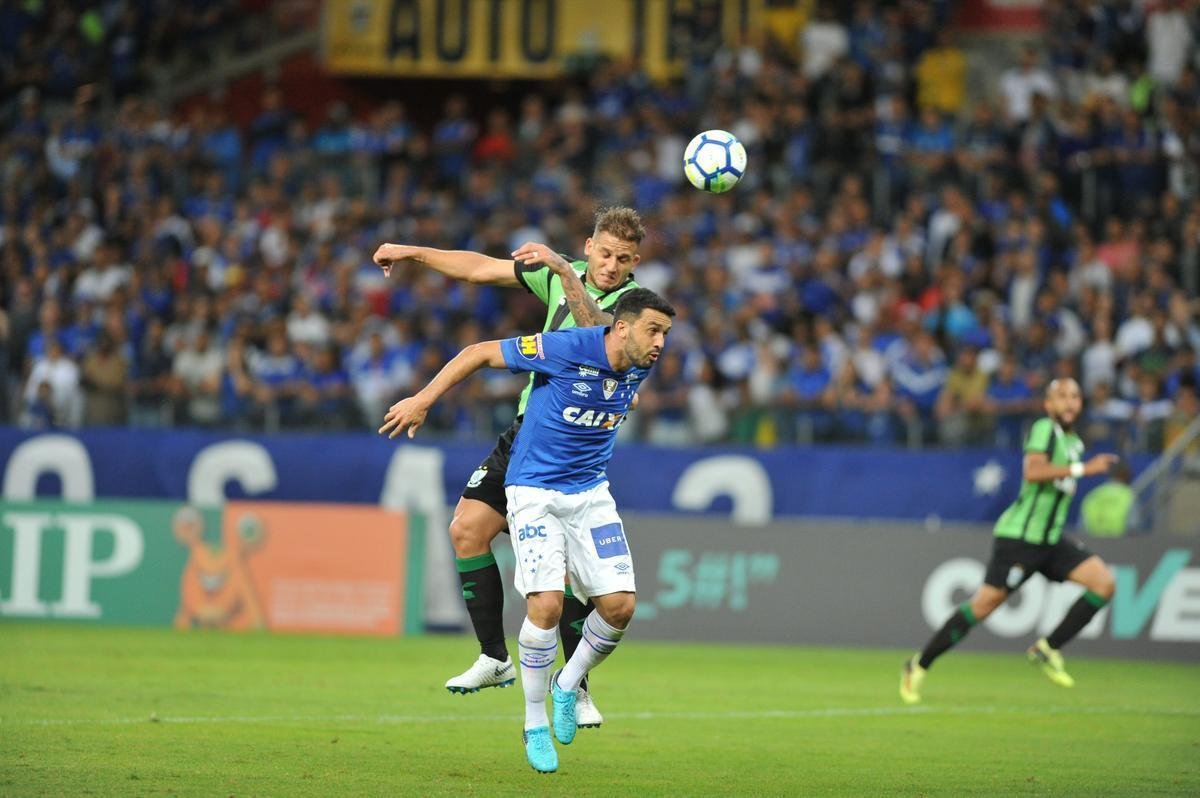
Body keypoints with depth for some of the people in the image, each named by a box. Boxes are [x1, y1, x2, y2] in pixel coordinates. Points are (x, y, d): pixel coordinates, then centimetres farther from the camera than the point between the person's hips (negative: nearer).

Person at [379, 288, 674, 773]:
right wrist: (422, 401, -8)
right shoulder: (565, 349, -23)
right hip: (534, 491, -6)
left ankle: (567, 685, 21)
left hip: (590, 492, 6)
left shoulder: (642, 364, -5)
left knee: (619, 605, -8)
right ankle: (535, 725, -2)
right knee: (547, 602, -20)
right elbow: (480, 352, -12)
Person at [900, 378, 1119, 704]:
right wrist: (1082, 469, -31)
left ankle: (1047, 649, -3)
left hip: (1051, 541, 8)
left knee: (1104, 582, -9)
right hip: (1018, 536, -8)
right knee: (984, 604, -8)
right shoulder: (1043, 429, -11)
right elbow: (1032, 471, -29)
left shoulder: (1074, 443, 14)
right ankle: (918, 666, 6)